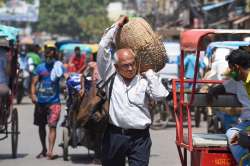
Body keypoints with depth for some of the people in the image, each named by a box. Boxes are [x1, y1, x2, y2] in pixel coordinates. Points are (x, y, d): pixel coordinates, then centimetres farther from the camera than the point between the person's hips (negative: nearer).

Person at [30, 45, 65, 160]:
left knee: (52, 125, -13)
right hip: (40, 101, 3)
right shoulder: (40, 67, 6)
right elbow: (34, 82, 3)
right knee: (41, 126, 13)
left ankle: (50, 151, -17)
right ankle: (44, 149, 28)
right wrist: (33, 94, -12)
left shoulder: (59, 67, 1)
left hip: (54, 101, -3)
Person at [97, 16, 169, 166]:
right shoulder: (110, 77, 6)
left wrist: (149, 72, 2)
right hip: (114, 135, 1)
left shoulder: (143, 81, 7)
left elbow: (160, 95, -8)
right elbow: (103, 48, 3)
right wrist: (117, 26, 11)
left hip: (139, 137, -1)